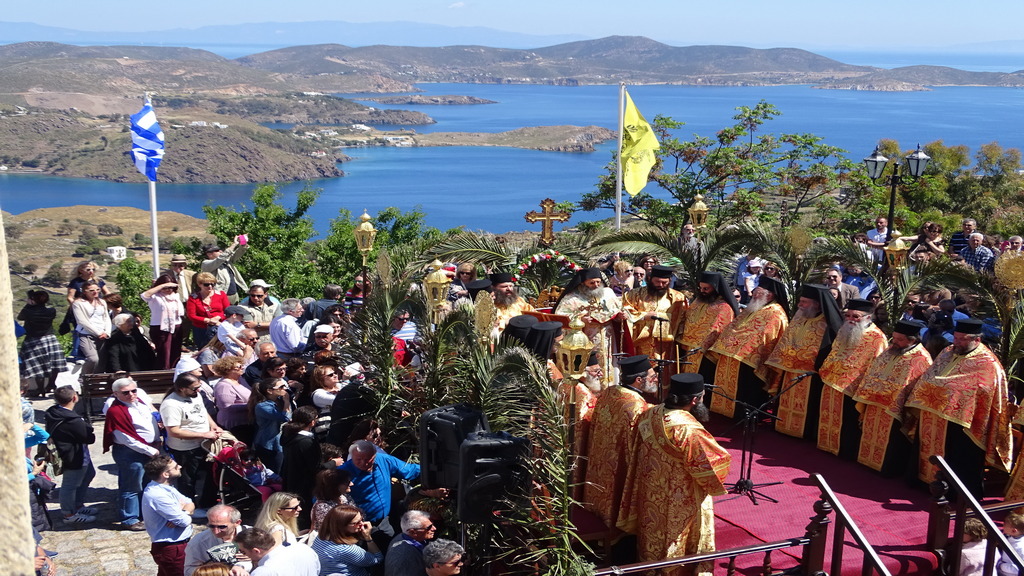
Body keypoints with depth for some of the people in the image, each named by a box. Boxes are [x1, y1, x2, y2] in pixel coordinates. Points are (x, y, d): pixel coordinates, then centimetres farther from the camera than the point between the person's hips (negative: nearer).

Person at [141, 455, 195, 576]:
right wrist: (186, 513, -2)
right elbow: (184, 521, -24)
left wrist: (185, 510, -15)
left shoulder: (164, 486, 5)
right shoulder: (157, 496, -27)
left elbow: (191, 504, 7)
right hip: (172, 549, -10)